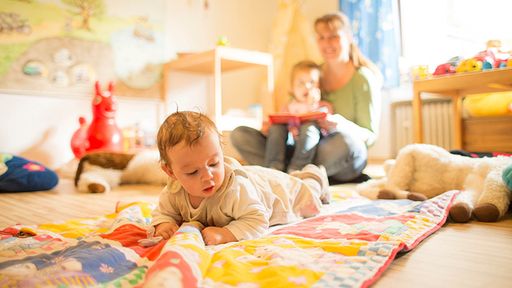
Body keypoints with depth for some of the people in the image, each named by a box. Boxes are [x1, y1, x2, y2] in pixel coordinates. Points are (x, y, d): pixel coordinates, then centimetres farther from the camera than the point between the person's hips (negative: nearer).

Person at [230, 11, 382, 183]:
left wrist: (342, 125, -26)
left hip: (346, 163, -4)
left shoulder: (364, 78, -2)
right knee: (239, 135, -11)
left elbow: (370, 136, -4)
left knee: (345, 139, -42)